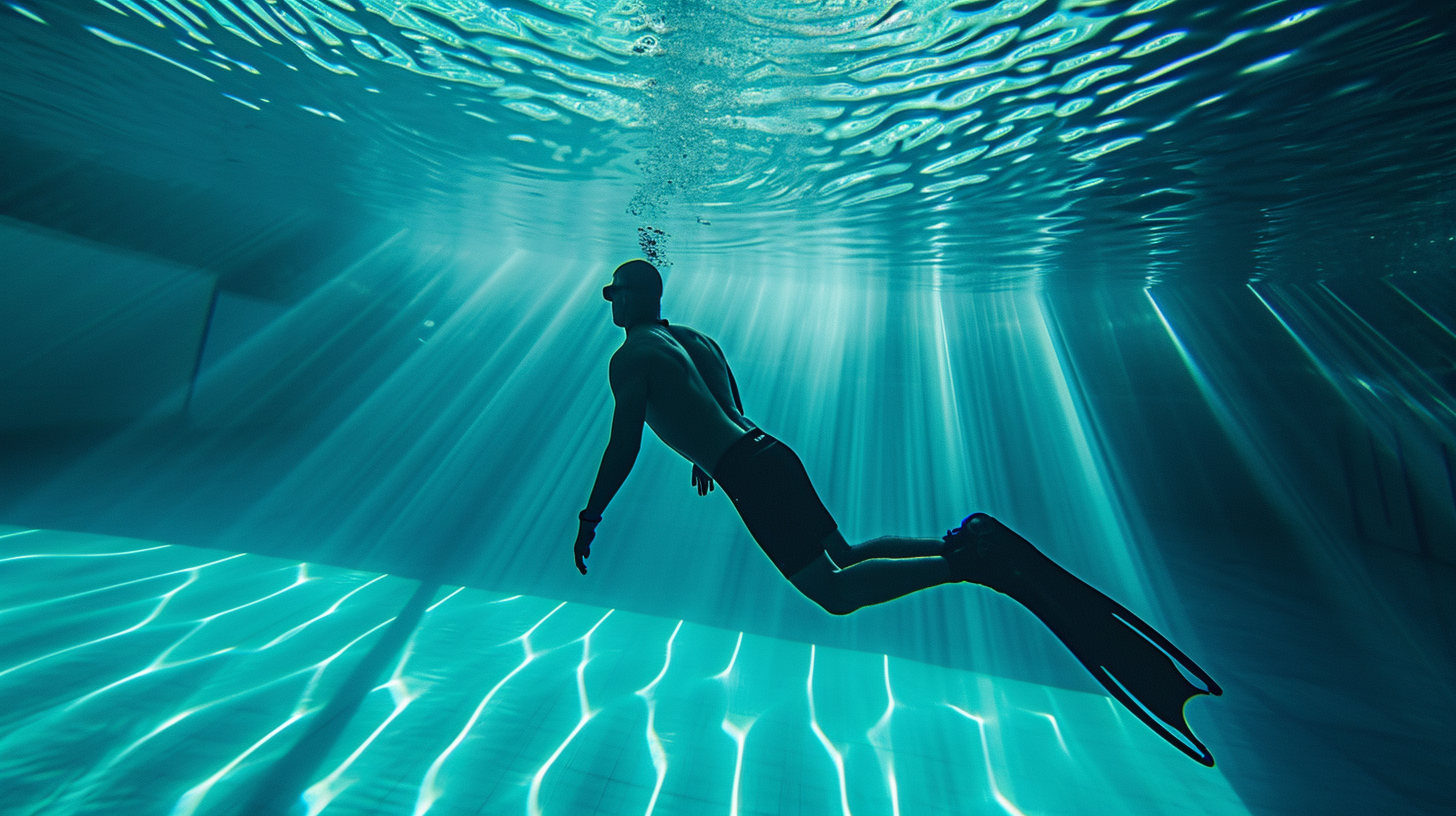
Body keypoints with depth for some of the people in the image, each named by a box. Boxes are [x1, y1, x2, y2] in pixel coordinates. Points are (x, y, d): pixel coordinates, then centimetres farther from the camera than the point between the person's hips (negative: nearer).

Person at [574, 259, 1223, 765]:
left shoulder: (628, 358, 1)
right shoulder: (695, 338, 25)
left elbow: (624, 448, -6)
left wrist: (589, 519, 8)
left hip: (747, 473, -8)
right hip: (767, 451, 9)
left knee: (831, 590, -8)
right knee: (844, 554, 16)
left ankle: (966, 559, -16)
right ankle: (966, 542, 4)